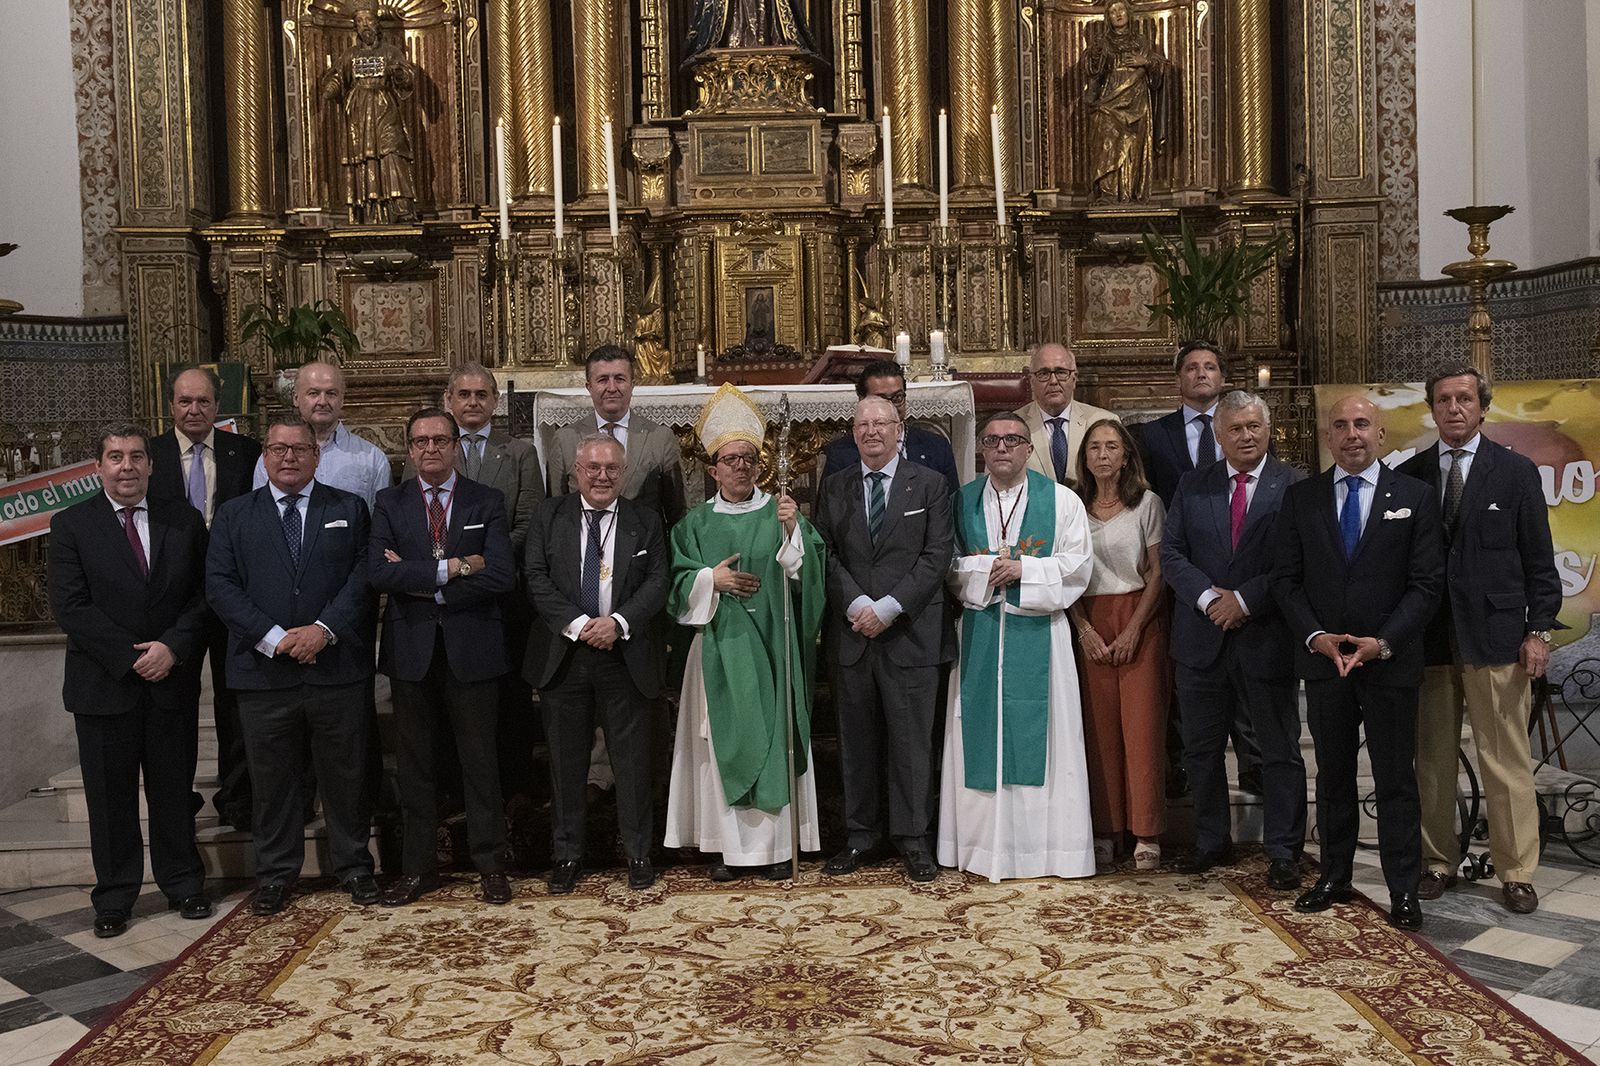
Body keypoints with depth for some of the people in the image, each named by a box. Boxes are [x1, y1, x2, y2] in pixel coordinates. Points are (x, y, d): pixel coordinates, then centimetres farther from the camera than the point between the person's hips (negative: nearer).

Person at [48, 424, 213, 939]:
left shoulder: (184, 521, 5)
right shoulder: (71, 525, -1)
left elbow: (203, 595, 2)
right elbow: (69, 606, -8)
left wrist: (172, 648, -13)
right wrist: (131, 657, -14)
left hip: (173, 681, 1)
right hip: (104, 685, -1)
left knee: (174, 790, 10)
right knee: (109, 796, 9)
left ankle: (183, 885, 24)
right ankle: (114, 898, 22)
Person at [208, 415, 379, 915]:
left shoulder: (349, 509, 7)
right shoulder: (233, 516, 8)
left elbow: (364, 576, -2)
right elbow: (220, 586, -1)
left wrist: (325, 629, -15)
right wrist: (274, 637, -13)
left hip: (337, 668, 0)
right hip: (263, 671, 1)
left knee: (345, 775, 8)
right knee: (272, 779, 10)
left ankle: (353, 866, 23)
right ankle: (275, 873, 24)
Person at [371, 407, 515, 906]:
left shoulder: (487, 502, 2)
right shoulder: (389, 503, 6)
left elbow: (500, 576, -11)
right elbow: (378, 572, -11)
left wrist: (423, 585, -11)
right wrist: (452, 568, -17)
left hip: (472, 646, -1)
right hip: (412, 649, 2)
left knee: (479, 761, 6)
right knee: (413, 763, 10)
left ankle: (489, 864, 18)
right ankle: (418, 868, 22)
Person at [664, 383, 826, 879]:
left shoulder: (780, 514, 6)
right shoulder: (696, 523, 9)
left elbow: (809, 570, -5)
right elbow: (679, 584, 4)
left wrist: (793, 531, -21)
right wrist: (710, 579, -13)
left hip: (771, 643, 0)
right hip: (720, 646, 1)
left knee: (774, 734, 1)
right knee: (724, 737, 1)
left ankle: (777, 841, 11)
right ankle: (727, 843, 10)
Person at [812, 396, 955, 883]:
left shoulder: (929, 485, 3)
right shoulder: (834, 487, 10)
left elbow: (936, 556, -4)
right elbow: (825, 554, 4)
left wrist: (888, 607, -13)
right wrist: (858, 605, -11)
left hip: (911, 633, -2)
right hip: (850, 634, 2)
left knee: (912, 740, 2)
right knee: (857, 741, 9)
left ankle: (912, 837, 14)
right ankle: (861, 833, 21)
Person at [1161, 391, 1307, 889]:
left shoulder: (1294, 485, -3)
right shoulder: (1192, 486, 7)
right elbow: (1171, 553, 2)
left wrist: (1245, 600, -15)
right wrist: (1208, 597, -12)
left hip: (1268, 636, -3)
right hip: (1203, 636, 3)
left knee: (1280, 750, 5)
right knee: (1202, 749, 13)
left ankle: (1283, 852, 17)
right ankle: (1212, 842, 27)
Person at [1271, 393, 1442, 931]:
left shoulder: (1414, 497, 0)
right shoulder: (1300, 497, 4)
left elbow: (1426, 583, -4)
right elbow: (1285, 578, 3)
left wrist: (1382, 642, -15)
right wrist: (1316, 636, -11)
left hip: (1391, 660, -2)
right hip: (1322, 658, 2)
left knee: (1395, 778, 4)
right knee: (1332, 775, 12)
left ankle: (1403, 889, 14)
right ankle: (1334, 876, 23)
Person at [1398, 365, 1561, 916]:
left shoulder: (1516, 472, 4)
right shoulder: (1409, 475, 8)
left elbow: (1539, 561, 3)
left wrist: (1539, 630, -4)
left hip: (1495, 638, -2)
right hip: (1427, 637, 2)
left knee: (1507, 762, 2)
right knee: (1432, 760, 8)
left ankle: (1516, 871, 14)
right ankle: (1438, 861, 20)